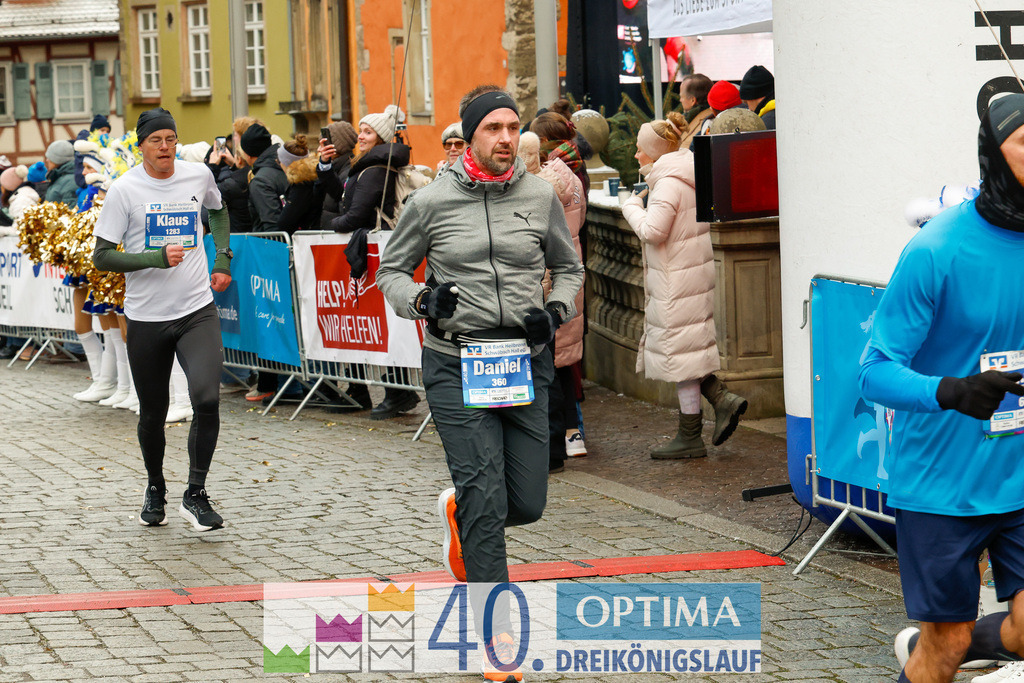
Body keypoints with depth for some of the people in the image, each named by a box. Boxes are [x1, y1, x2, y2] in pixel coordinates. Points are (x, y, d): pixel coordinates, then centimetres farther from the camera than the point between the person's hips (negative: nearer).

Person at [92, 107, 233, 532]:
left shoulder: (199, 176, 2)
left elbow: (218, 211, 26)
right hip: (145, 318, -1)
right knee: (152, 414, 10)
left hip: (197, 311, 1)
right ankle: (155, 489, 35)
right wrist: (157, 258, -19)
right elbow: (102, 257, -8)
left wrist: (222, 261, 16)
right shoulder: (124, 189, -7)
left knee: (207, 399, -18)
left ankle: (196, 494, -5)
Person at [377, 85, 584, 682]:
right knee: (486, 500, -9)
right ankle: (497, 633, 1)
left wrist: (557, 310, -3)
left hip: (526, 363, 3)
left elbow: (569, 266, 17)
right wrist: (421, 300, -11)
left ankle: (459, 512, 38)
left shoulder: (540, 196, 3)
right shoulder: (432, 202, -2)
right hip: (456, 364, -3)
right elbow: (391, 270, 9)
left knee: (527, 504, 3)